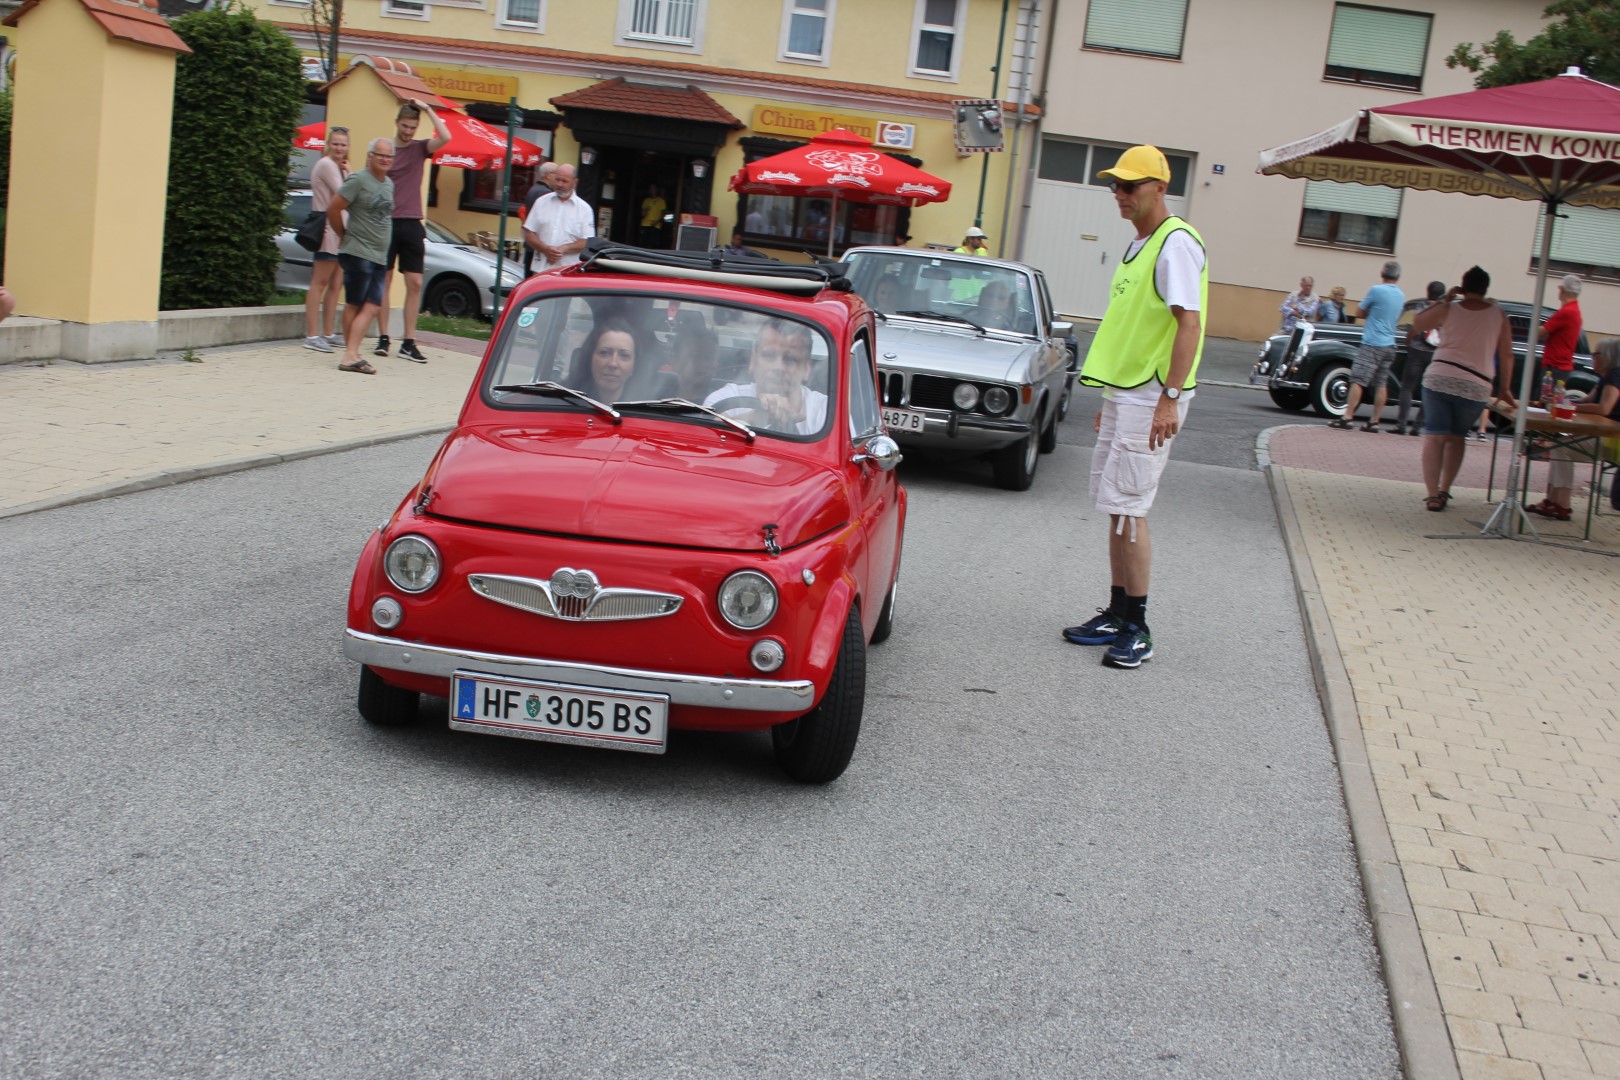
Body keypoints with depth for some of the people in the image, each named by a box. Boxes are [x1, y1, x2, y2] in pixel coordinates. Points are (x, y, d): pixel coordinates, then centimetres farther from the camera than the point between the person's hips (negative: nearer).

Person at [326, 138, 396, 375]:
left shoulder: (389, 184, 15)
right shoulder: (358, 180, -8)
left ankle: (350, 355, -7)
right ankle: (351, 355, -1)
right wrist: (344, 236, 1)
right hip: (358, 254, -7)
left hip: (380, 257, 7)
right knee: (354, 305, -2)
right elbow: (333, 209, -9)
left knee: (371, 307, -4)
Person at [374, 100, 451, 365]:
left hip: (411, 224, 1)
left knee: (415, 283, -1)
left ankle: (408, 342, 2)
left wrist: (427, 109, -10)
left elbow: (445, 137, -14)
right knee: (384, 281, 3)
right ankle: (383, 338, 8)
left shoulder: (420, 148, 6)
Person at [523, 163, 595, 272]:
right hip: (541, 268, 2)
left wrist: (563, 249, -14)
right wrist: (545, 249, -10)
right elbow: (529, 234, 9)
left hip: (569, 271, -2)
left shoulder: (584, 209, 5)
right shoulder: (542, 202, 11)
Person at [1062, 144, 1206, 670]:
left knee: (1127, 508, -9)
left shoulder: (1175, 243, -13)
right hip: (1123, 393, 10)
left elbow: (1189, 323, -20)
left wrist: (1170, 398, -26)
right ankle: (1117, 614, 20)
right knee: (1115, 507, 12)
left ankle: (1137, 628, -2)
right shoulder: (1137, 246, 17)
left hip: (1151, 399, -10)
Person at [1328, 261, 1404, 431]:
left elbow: (1359, 312, -1)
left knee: (1358, 380, -8)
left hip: (1372, 343, -7)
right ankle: (1374, 421, 6)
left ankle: (1347, 417, -13)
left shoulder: (1376, 290, -9)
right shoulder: (1400, 296, 12)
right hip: (1389, 345, 7)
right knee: (1381, 384, 7)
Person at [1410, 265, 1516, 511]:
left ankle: (1433, 494, -10)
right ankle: (1444, 491, 17)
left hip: (1439, 379, -1)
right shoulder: (1498, 315, 5)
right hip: (1475, 388, 1)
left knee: (1434, 436, -1)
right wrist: (1504, 388, 15)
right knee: (1457, 437, 18)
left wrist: (1444, 300, 18)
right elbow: (1506, 355, 6)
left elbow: (1417, 324, 16)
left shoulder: (1448, 309, 1)